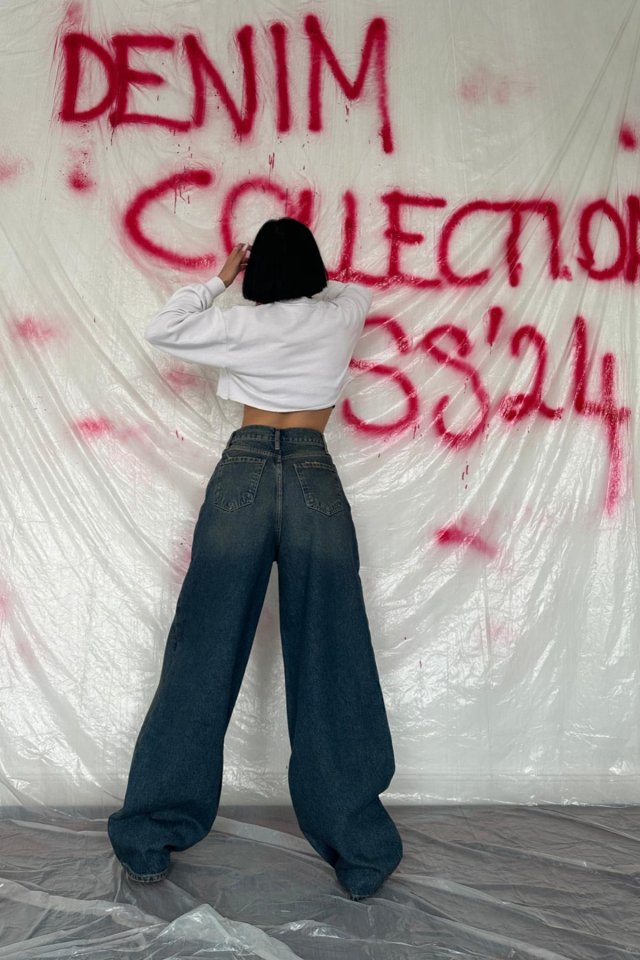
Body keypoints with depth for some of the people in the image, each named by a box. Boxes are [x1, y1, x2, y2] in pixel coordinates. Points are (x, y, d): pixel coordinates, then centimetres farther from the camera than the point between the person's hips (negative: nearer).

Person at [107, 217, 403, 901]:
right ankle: (361, 855, 13)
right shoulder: (340, 317, 8)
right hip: (316, 484, 1)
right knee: (329, 668, 4)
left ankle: (148, 843, 18)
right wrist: (310, 282, 34)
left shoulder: (243, 324, 4)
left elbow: (160, 329, 17)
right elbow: (359, 291, 33)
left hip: (242, 476, 0)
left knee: (201, 661, 6)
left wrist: (219, 280, 19)